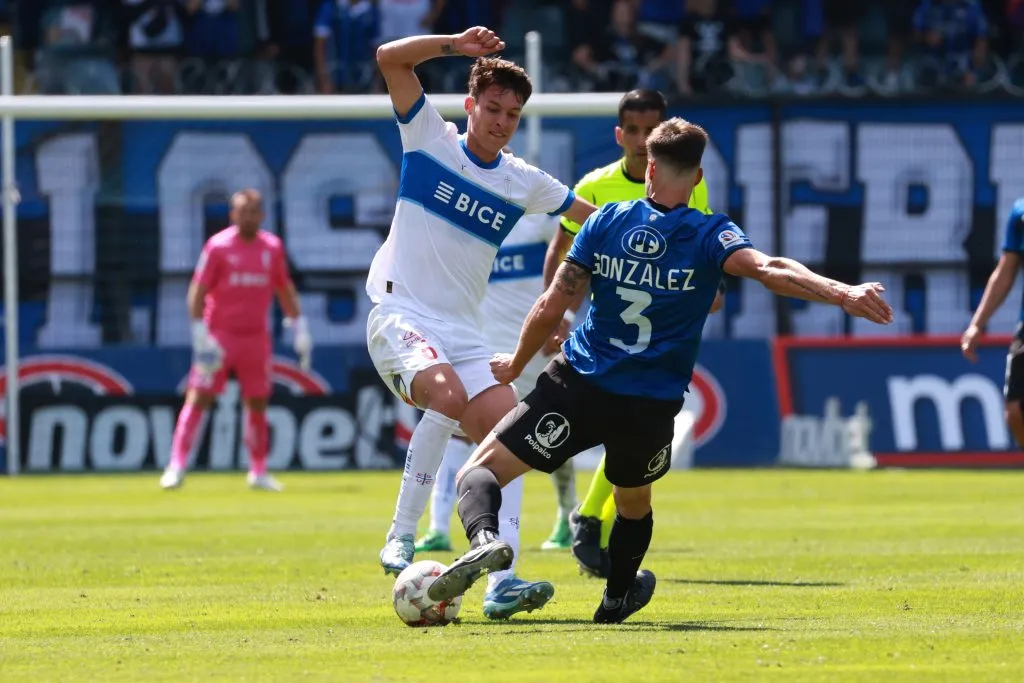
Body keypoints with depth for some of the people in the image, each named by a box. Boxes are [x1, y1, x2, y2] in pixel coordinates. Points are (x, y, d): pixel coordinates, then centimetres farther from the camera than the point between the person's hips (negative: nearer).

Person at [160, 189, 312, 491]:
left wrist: (300, 330, 10)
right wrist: (201, 338, -16)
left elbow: (285, 290, 16)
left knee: (258, 403, 7)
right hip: (219, 336, -4)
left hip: (256, 339, 4)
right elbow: (197, 292, -9)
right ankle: (177, 466, -10)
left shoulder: (272, 248, 6)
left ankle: (259, 472, 18)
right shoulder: (218, 246, -7)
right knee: (198, 398, -10)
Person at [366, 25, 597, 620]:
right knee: (448, 397, -32)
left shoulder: (522, 183, 10)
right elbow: (390, 58, -8)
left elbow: (596, 216, 22)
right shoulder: (431, 139, 1)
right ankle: (401, 538, -25)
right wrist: (455, 45, -17)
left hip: (464, 331, 5)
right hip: (400, 314, -5)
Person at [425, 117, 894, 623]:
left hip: (577, 388, -1)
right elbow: (768, 270, -22)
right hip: (652, 407, 1)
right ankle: (617, 597, 46)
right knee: (634, 503, 32)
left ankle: (485, 539, -31)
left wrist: (514, 366, 16)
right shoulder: (709, 236, -3)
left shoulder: (605, 222, 2)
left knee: (480, 472, -1)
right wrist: (841, 293, -30)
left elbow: (550, 309, 1)